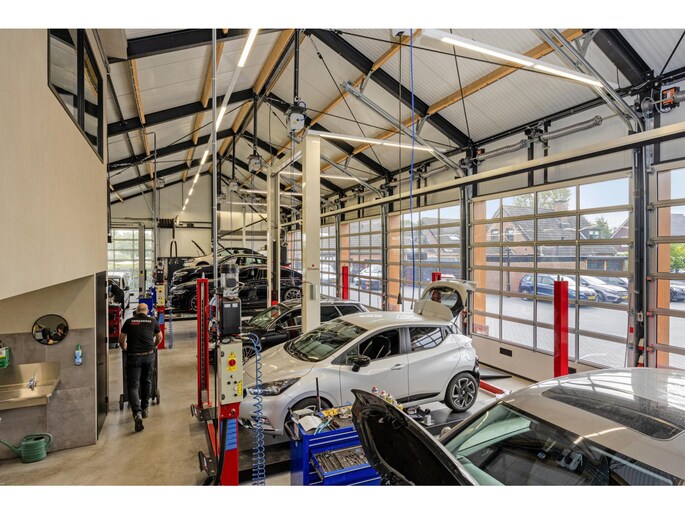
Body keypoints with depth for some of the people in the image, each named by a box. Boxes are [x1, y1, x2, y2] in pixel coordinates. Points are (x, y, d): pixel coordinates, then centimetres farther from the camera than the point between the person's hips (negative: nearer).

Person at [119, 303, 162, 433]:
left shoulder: (129, 321, 6)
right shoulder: (153, 321, 8)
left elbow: (121, 339, 12)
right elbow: (159, 338, 20)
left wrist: (124, 348, 32)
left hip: (133, 356, -1)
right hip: (149, 355, 2)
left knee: (132, 385, -1)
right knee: (147, 382, 20)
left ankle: (137, 413, -19)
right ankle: (144, 409, 31)